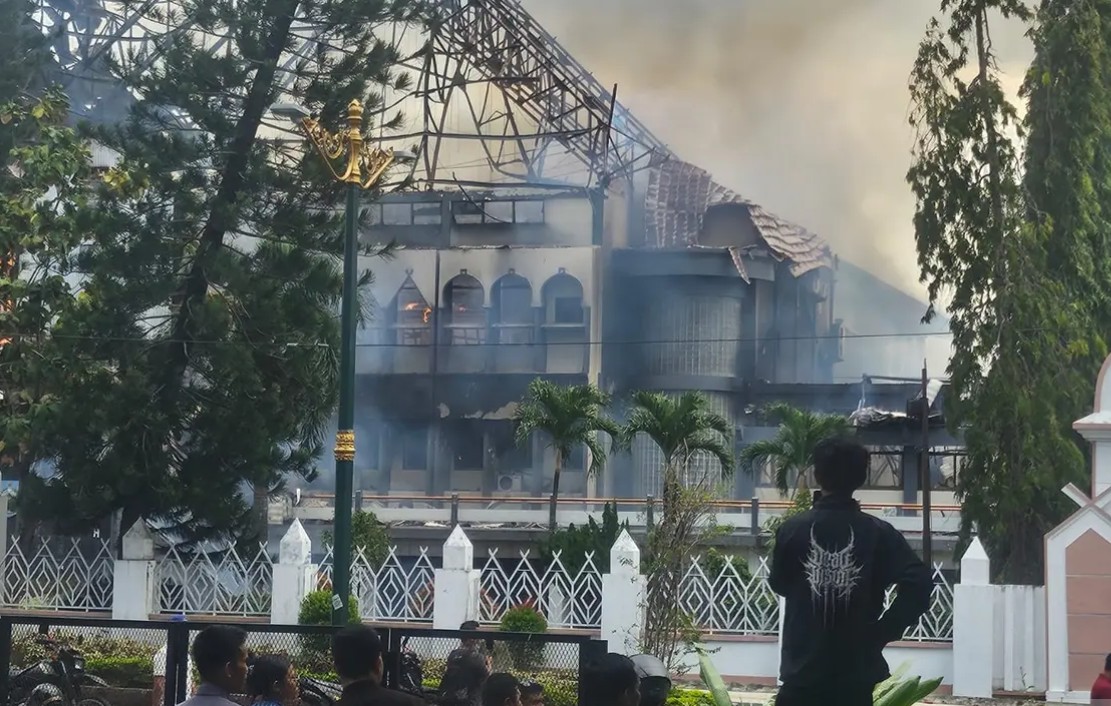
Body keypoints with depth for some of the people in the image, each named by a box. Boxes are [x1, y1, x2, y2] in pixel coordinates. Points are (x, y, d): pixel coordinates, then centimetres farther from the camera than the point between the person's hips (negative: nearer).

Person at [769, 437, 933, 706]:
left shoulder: (792, 530, -4)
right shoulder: (878, 533, -5)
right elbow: (919, 584, -14)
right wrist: (884, 631, -6)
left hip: (803, 669, 0)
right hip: (855, 673, 0)